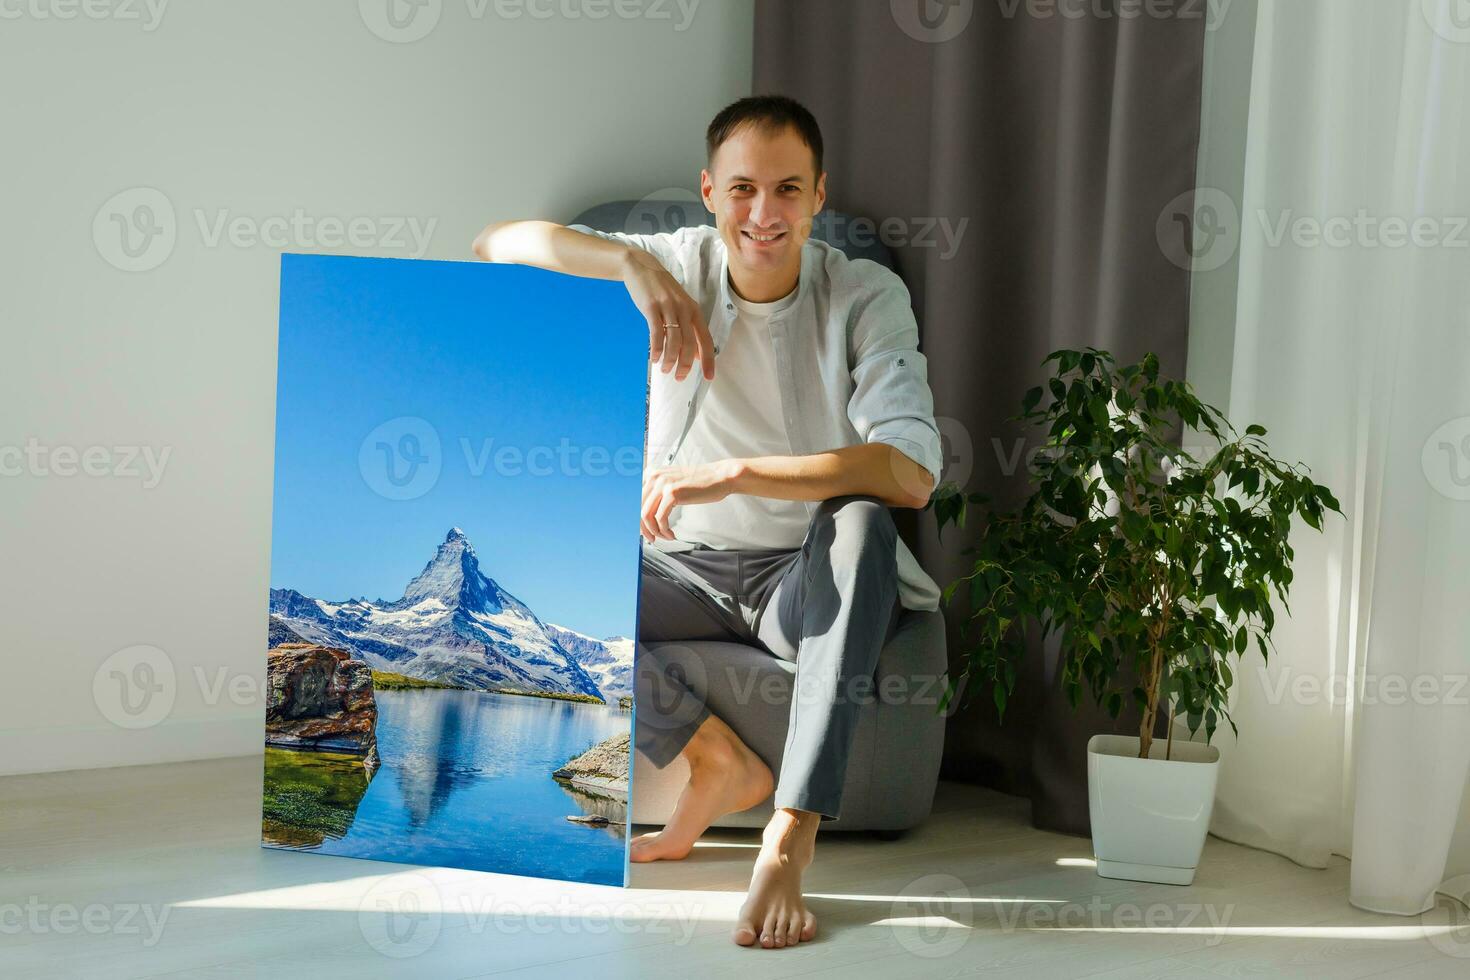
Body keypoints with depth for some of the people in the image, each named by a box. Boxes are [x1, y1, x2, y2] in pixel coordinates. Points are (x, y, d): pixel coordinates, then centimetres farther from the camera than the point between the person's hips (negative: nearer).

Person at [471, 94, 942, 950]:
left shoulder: (867, 296, -11)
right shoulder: (677, 265, -3)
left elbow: (912, 473, -27)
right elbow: (498, 244, -12)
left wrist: (733, 474, -35)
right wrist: (632, 260, -30)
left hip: (807, 581, -3)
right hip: (685, 566, 3)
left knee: (859, 520, -37)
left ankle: (792, 831, -39)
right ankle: (720, 762, -9)